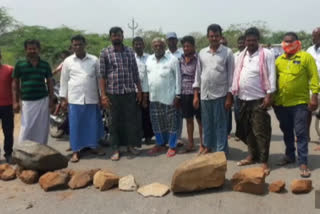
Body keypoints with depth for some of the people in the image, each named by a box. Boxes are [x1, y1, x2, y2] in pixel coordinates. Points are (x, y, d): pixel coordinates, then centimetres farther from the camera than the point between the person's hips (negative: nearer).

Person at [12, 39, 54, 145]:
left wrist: (51, 100, 4)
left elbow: (49, 82, 10)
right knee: (26, 130, -2)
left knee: (42, 129, 6)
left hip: (43, 101, 2)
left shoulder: (45, 65, 6)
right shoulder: (20, 64, 2)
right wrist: (15, 101, -2)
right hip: (27, 102, -1)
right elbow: (15, 83, 5)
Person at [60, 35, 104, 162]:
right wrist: (63, 98, 4)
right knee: (75, 125, 2)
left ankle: (93, 146, 23)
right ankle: (76, 151, 10)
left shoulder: (94, 60, 5)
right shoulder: (68, 61, 6)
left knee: (93, 124, 6)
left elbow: (100, 78, 8)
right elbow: (64, 80, 8)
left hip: (92, 98, 1)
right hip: (74, 99, 0)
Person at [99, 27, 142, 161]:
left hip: (130, 92, 2)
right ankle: (116, 149, 16)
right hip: (113, 93, -2)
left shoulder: (130, 51, 9)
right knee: (115, 121, 5)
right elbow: (102, 75, -3)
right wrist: (103, 95, -9)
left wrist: (139, 90, 8)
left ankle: (131, 145, 23)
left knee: (131, 119, 7)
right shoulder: (105, 53, 1)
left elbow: (135, 73, 12)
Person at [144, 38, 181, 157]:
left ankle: (172, 146, 15)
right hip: (154, 98, 5)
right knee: (156, 122, 12)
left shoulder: (172, 60, -7)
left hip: (169, 97, -5)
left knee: (171, 122, 3)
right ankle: (160, 144, 27)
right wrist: (145, 93, 10)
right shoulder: (149, 60, 9)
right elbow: (147, 77, 13)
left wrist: (177, 96, -10)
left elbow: (177, 78, -7)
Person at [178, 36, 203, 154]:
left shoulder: (198, 59, -8)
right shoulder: (180, 59, 8)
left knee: (200, 119, 5)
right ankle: (190, 144, 24)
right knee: (188, 119, 13)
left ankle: (202, 145, 15)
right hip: (184, 93, 5)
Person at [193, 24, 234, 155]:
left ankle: (221, 150, 13)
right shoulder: (202, 53, 8)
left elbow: (231, 75, -4)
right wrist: (196, 95, 6)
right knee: (206, 123, 12)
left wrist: (229, 96, -9)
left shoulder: (227, 52, -3)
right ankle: (208, 146, 27)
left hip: (220, 94, -3)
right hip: (204, 94, 4)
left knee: (220, 124, 3)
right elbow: (198, 74, 10)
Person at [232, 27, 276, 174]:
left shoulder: (266, 54, -5)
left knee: (261, 131, -3)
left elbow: (271, 75, -10)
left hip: (259, 98, -6)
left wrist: (269, 95, -16)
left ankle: (264, 161, 5)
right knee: (247, 130, 14)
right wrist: (234, 92, 10)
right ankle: (252, 156, 27)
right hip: (243, 98, 6)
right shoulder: (241, 55, 12)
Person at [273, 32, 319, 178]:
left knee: (301, 133, -2)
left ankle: (303, 163, 4)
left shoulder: (306, 57, -4)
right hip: (281, 103, 5)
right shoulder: (279, 60, 9)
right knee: (286, 131, 17)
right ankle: (290, 155, 33)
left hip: (299, 102, -5)